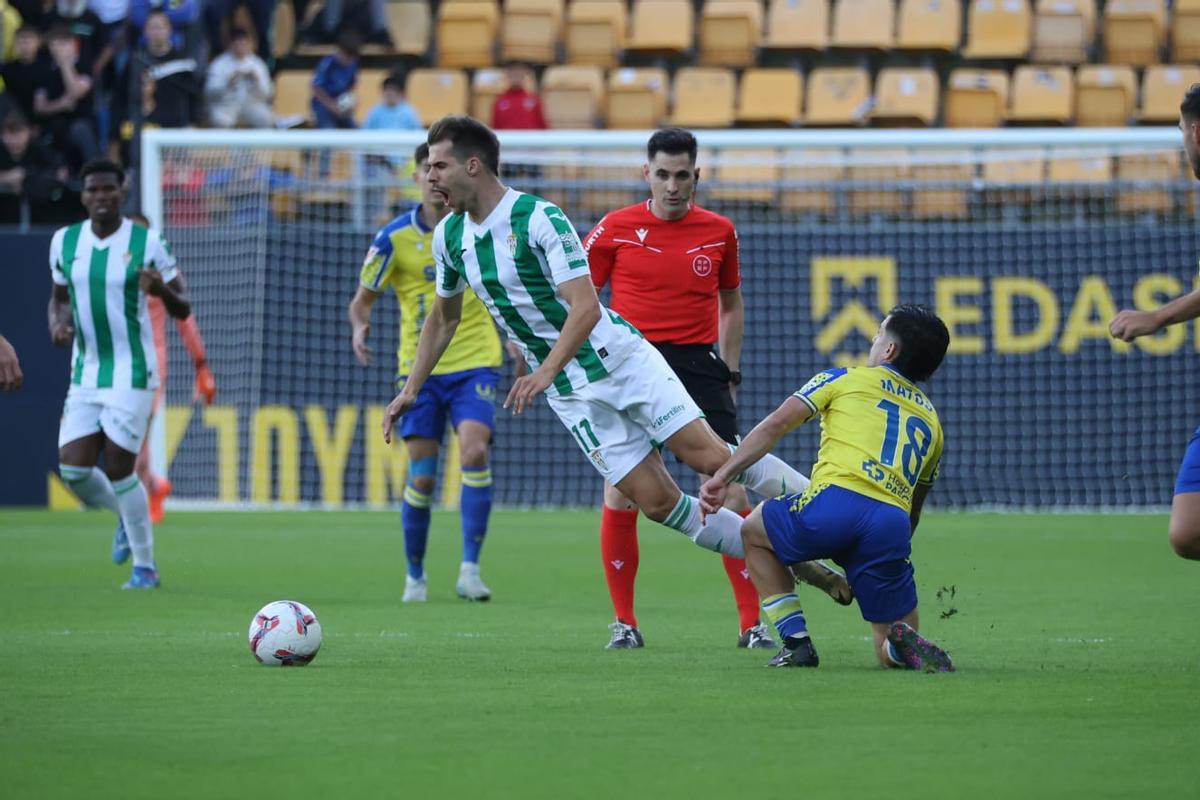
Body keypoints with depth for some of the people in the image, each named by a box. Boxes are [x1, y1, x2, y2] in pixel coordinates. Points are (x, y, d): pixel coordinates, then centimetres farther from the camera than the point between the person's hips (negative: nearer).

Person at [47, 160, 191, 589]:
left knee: (118, 469, -8)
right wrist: (57, 325, -3)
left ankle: (145, 566, 8)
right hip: (85, 373, 5)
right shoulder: (65, 241, 3)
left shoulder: (146, 242, -9)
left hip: (132, 373, -5)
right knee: (73, 469, -4)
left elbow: (182, 309, -4)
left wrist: (161, 289, -26)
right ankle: (126, 516, 27)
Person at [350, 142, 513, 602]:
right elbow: (363, 298, 3)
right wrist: (359, 327, -18)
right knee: (420, 477, -1)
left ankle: (470, 569, -18)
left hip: (475, 361, 0)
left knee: (474, 452, -22)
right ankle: (415, 577, 18)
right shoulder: (395, 237, -2)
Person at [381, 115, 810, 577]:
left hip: (621, 359, -5)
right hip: (571, 395, 5)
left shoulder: (539, 218, -18)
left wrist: (545, 372, -36)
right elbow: (443, 317, 20)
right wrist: (412, 389, 13)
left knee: (709, 456, -15)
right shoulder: (448, 236, 3)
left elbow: (585, 306, -25)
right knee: (657, 502, -4)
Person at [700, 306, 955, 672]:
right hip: (894, 526, 3)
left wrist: (723, 476, 9)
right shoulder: (931, 421, 31)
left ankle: (797, 643, 15)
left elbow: (776, 424, 9)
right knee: (891, 652, 17)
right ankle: (908, 647, -21)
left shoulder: (844, 379, 19)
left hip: (836, 502, -3)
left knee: (754, 532, 28)